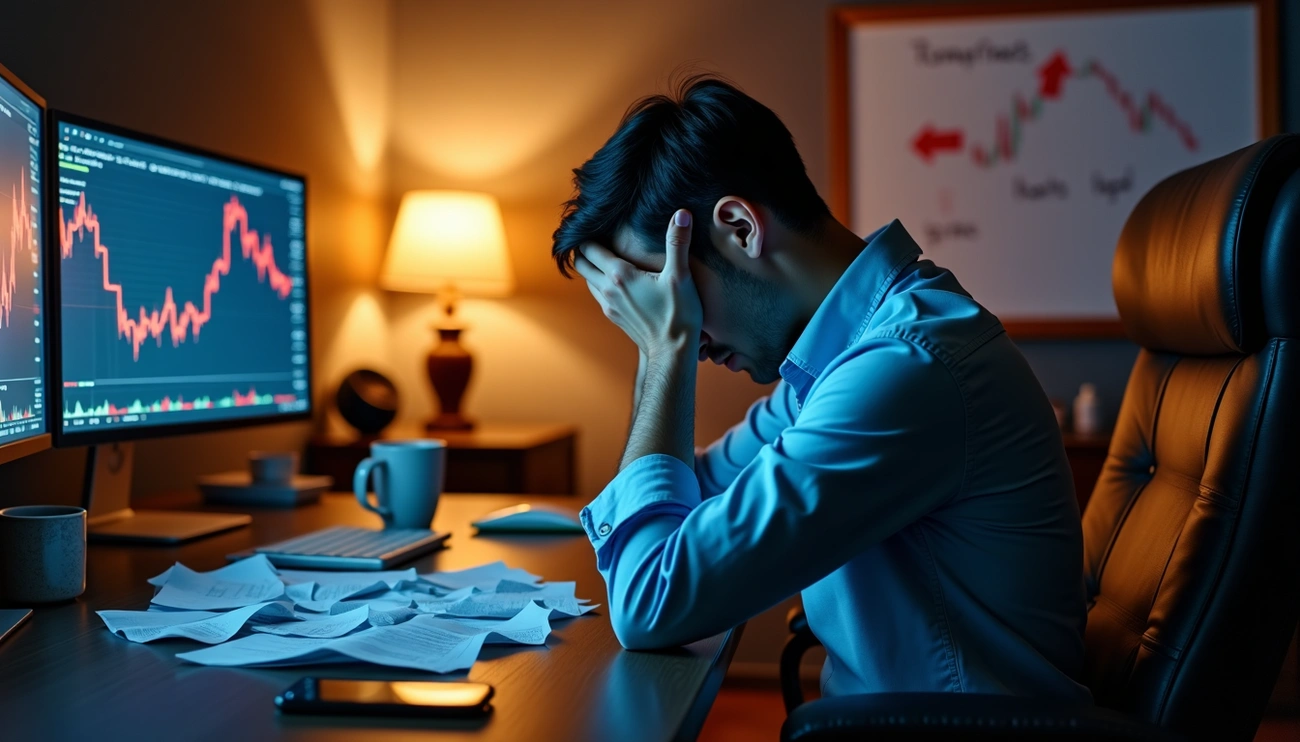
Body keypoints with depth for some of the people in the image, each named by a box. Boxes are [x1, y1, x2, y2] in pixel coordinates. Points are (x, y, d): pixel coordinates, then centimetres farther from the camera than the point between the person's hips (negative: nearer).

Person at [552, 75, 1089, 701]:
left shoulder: (904, 371, -25)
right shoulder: (851, 342, 5)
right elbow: (691, 491, 15)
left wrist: (667, 347, -15)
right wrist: (665, 349, 1)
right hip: (889, 715, 8)